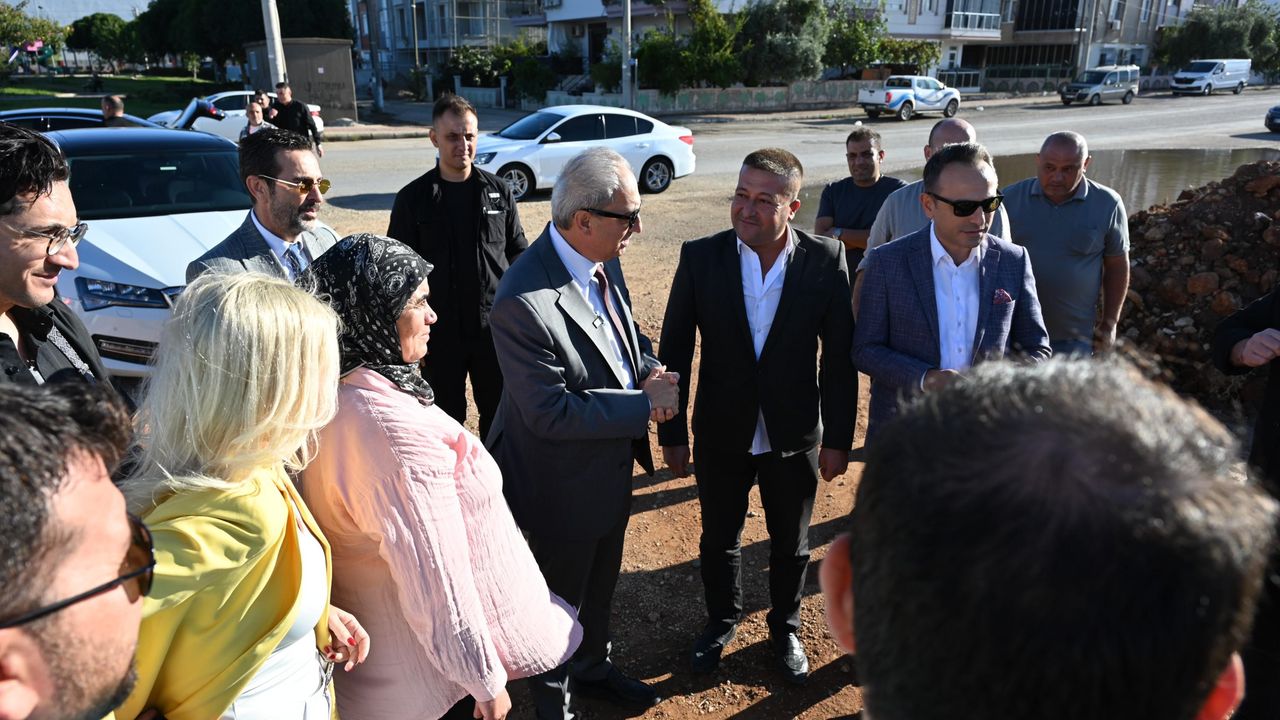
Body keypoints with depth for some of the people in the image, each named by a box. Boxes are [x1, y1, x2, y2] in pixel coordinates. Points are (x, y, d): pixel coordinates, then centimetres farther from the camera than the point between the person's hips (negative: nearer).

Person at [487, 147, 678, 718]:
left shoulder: (602, 261, -6)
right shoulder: (525, 302, -32)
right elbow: (550, 413, -30)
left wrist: (650, 371, -12)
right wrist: (645, 405, -24)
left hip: (611, 467, 8)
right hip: (562, 485, -8)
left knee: (601, 584, 29)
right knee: (560, 599, 18)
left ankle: (592, 667, 55)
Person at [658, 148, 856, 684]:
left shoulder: (825, 261, -13)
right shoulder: (700, 257, -13)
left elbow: (839, 357, -6)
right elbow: (674, 350, -6)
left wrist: (838, 438, -4)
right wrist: (672, 433, -4)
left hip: (794, 437, 0)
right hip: (721, 435, 1)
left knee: (790, 545, 19)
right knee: (718, 539, 20)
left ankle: (785, 628, 46)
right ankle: (722, 620, 48)